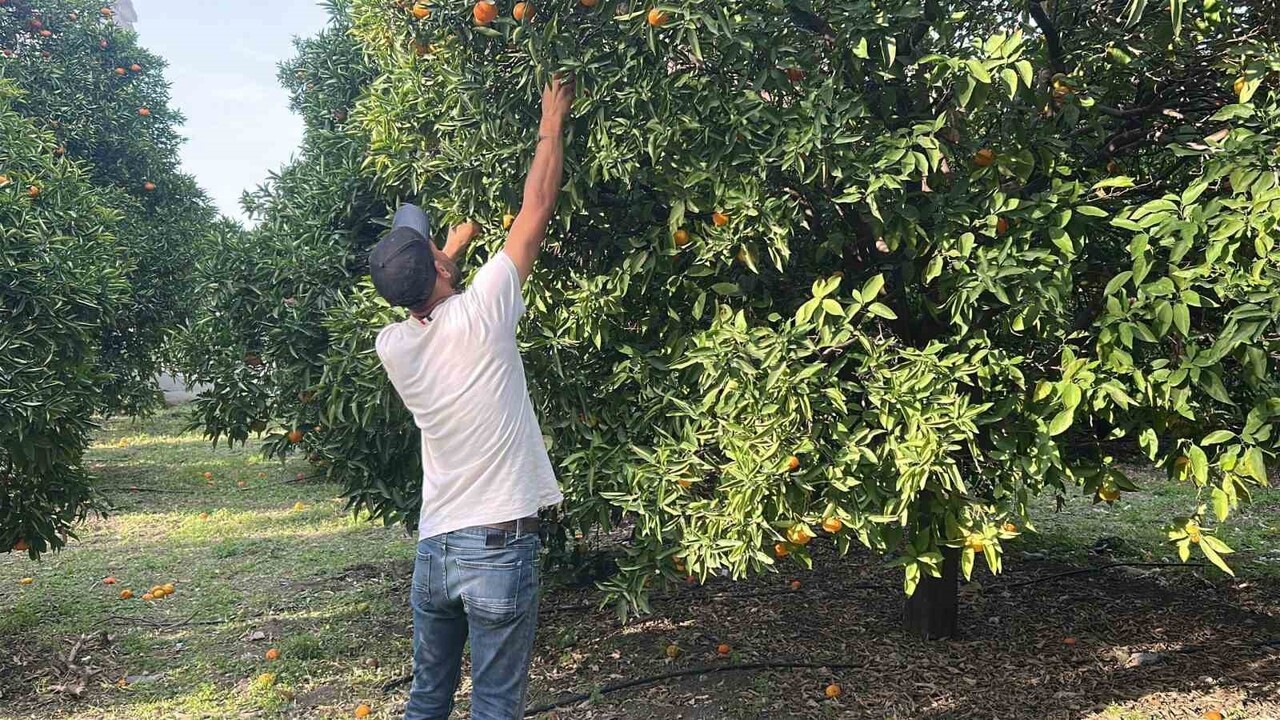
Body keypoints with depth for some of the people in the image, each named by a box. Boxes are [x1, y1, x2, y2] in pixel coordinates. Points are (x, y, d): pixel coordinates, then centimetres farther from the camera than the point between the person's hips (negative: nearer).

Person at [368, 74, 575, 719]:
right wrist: (552, 124, 5)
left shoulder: (391, 345, 0)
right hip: (499, 549, -5)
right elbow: (537, 210, -6)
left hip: (432, 548, 5)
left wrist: (457, 241, 29)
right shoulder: (477, 315, -14)